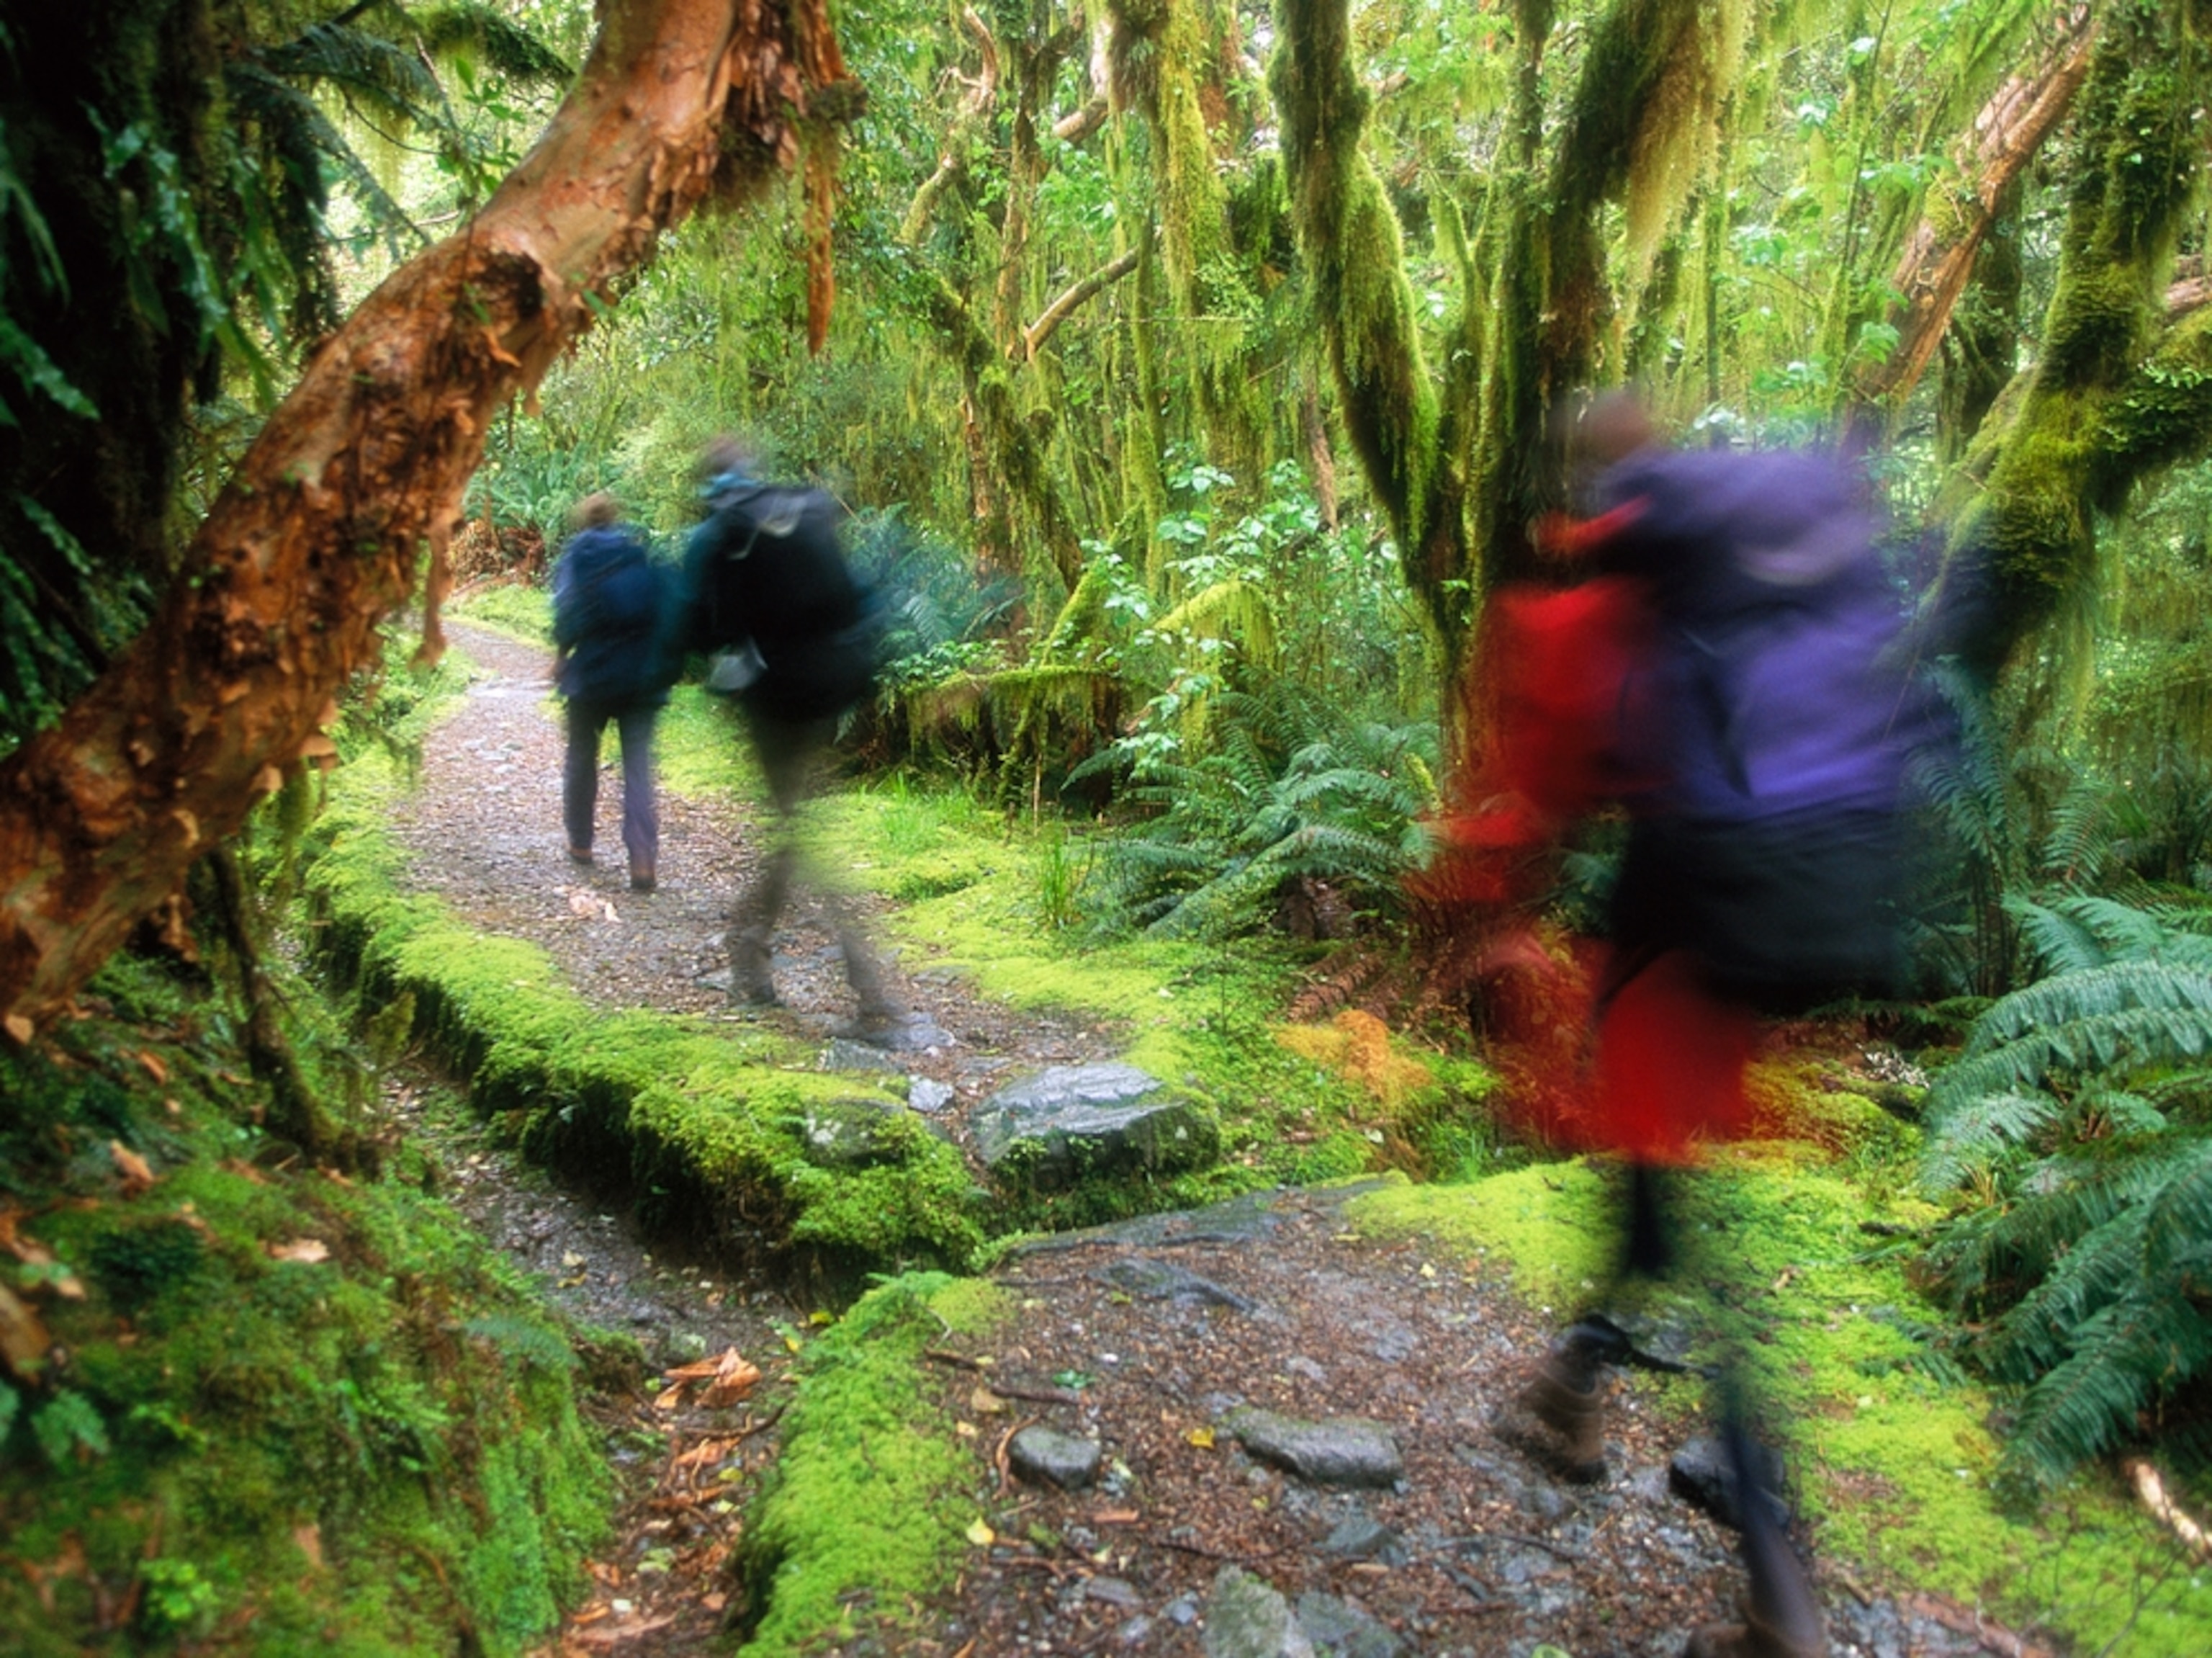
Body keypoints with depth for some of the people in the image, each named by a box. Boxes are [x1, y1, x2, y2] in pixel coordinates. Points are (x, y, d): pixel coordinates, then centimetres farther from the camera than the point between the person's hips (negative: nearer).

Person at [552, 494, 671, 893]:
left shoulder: (579, 553, 2)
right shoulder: (644, 552, 9)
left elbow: (568, 607, -10)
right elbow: (668, 608, 1)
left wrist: (562, 651, 3)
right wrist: (662, 660, 7)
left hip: (594, 670, -1)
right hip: (643, 675, 1)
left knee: (582, 756, 18)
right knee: (638, 763, -1)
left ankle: (580, 841, 29)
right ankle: (643, 857, -13)